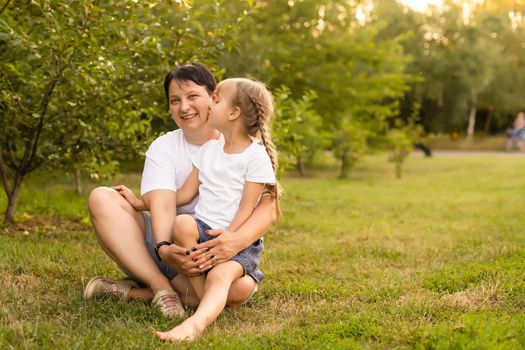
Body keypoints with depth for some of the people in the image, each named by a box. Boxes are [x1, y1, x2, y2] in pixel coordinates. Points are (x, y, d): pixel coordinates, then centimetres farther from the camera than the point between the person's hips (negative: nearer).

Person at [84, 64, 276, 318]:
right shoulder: (163, 148, 3)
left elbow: (268, 208, -15)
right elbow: (162, 205, -15)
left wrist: (238, 240, -38)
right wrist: (164, 248, -38)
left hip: (218, 258, -2)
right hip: (172, 246, 2)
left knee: (241, 287, -37)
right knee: (102, 198, -16)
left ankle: (138, 292, -21)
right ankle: (161, 287, -24)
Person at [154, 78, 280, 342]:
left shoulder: (256, 156, -4)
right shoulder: (209, 148, 14)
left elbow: (245, 209, -10)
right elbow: (186, 194, 15)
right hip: (203, 230, 4)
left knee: (220, 275, -33)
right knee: (182, 223, -29)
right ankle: (205, 302, -24)